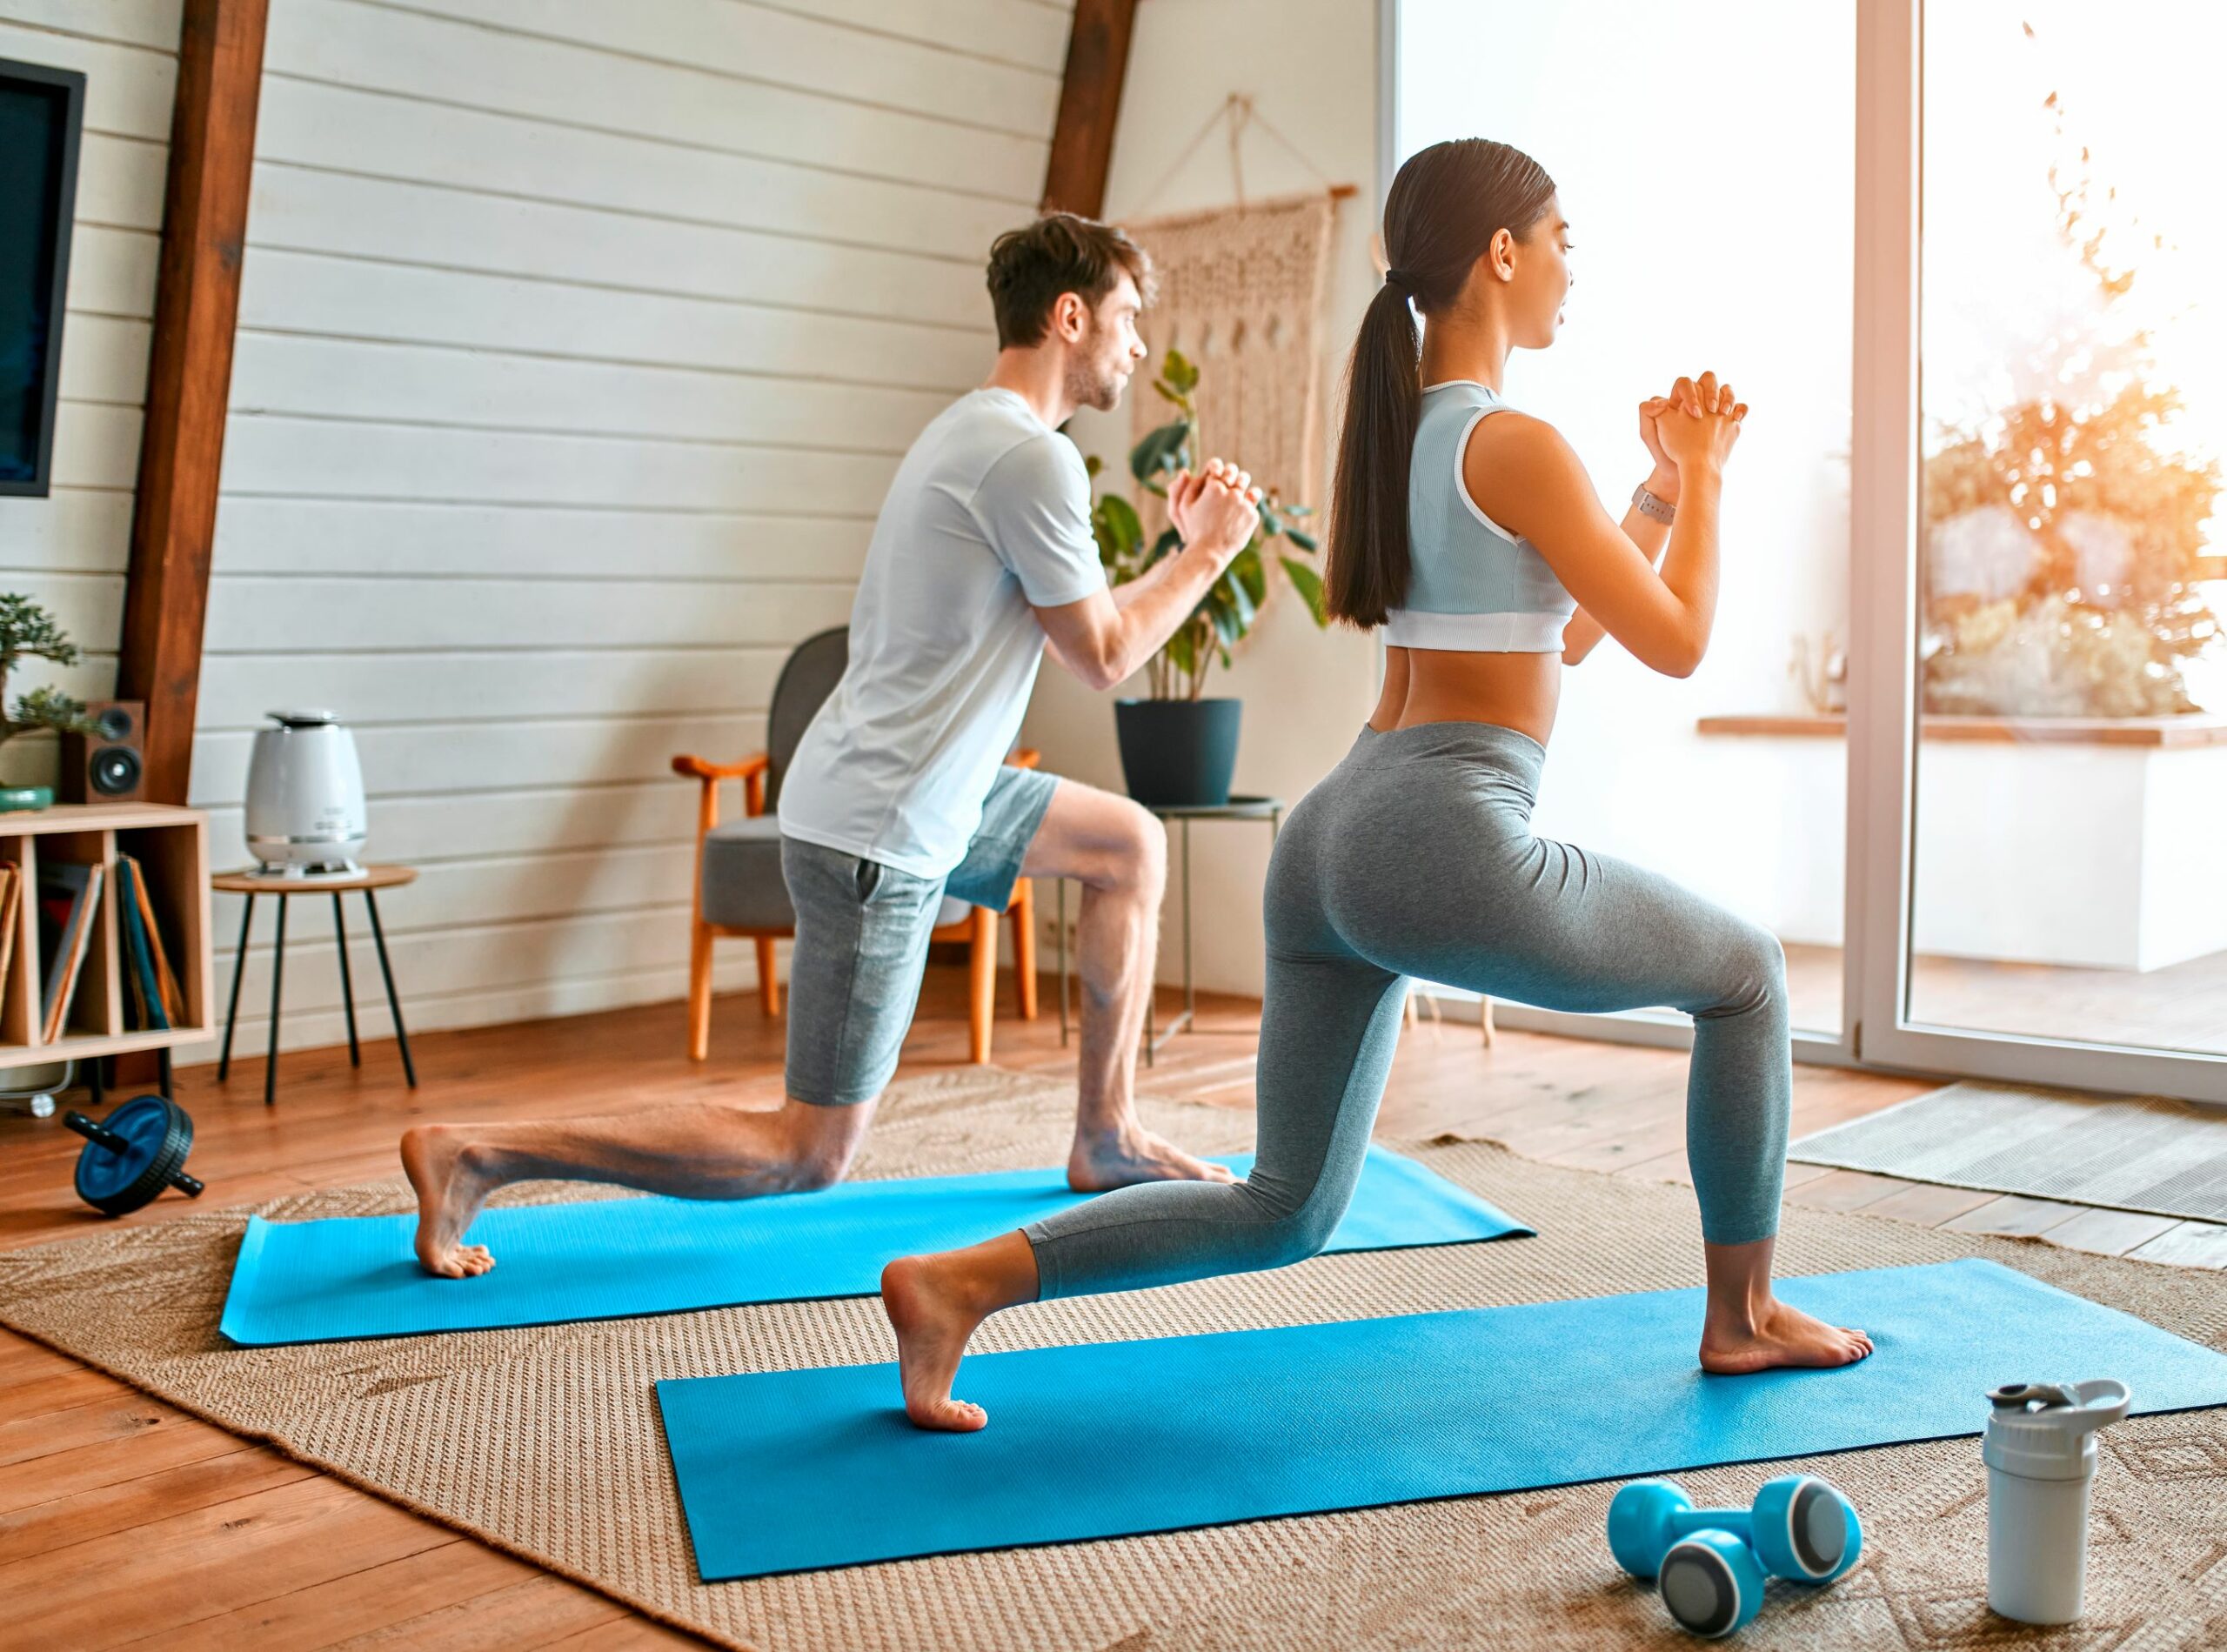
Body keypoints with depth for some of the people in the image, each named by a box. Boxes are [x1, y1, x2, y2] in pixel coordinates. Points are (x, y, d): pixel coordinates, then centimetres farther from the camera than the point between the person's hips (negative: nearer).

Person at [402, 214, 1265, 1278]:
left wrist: (1186, 547, 19)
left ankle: (1106, 1137, 26)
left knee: (1130, 844, 20)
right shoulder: (1032, 457, -17)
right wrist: (1209, 555, 4)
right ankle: (472, 1156, -1)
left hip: (928, 791, 10)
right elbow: (1100, 657, -8)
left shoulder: (972, 433, 15)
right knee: (809, 1155, -3)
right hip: (879, 832, -10)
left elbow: (1079, 623, 22)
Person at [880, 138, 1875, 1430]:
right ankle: (1745, 1317, 27)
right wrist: (1704, 478, 10)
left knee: (1285, 1213, 14)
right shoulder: (1516, 447, -9)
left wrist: (1662, 486, 25)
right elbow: (1676, 643, -3)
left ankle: (960, 1281, 3)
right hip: (1451, 849, -8)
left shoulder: (1392, 430, 18)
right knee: (1748, 973, 17)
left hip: (1333, 839, 8)